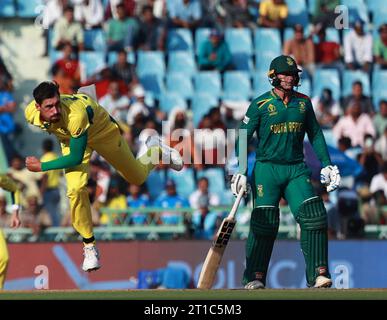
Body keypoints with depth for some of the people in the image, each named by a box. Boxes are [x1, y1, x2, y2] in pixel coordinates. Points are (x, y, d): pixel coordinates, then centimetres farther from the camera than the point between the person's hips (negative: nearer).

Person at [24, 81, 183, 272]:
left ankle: (156, 150, 52)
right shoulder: (30, 113, -31)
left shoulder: (74, 115, -48)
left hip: (101, 130, -3)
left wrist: (41, 167, -34)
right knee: (76, 189, -19)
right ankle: (89, 245, -1)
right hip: (70, 137, 3)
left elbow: (76, 158, -37)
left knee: (137, 177, 18)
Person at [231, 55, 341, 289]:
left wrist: (326, 165, 11)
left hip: (297, 170, 3)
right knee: (265, 223, -9)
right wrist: (241, 171, -9)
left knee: (315, 216, -13)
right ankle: (254, 278, 0)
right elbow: (243, 138, -1)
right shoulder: (261, 104, -3)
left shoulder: (304, 102, 9)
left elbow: (315, 135, 18)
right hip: (267, 169, -3)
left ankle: (318, 274, -12)